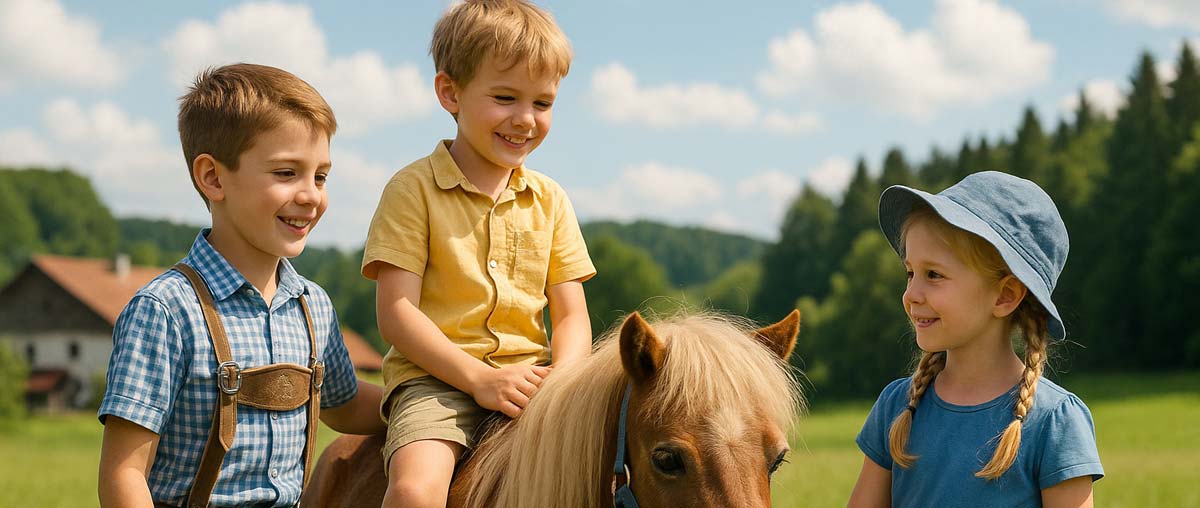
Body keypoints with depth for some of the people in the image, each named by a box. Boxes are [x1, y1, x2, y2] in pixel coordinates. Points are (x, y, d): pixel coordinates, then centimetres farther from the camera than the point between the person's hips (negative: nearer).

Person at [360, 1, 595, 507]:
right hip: (433, 377, -4)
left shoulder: (550, 200, 13)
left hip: (530, 377, 4)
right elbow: (396, 312, -8)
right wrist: (479, 377, -18)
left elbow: (571, 317, 11)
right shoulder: (413, 189, -1)